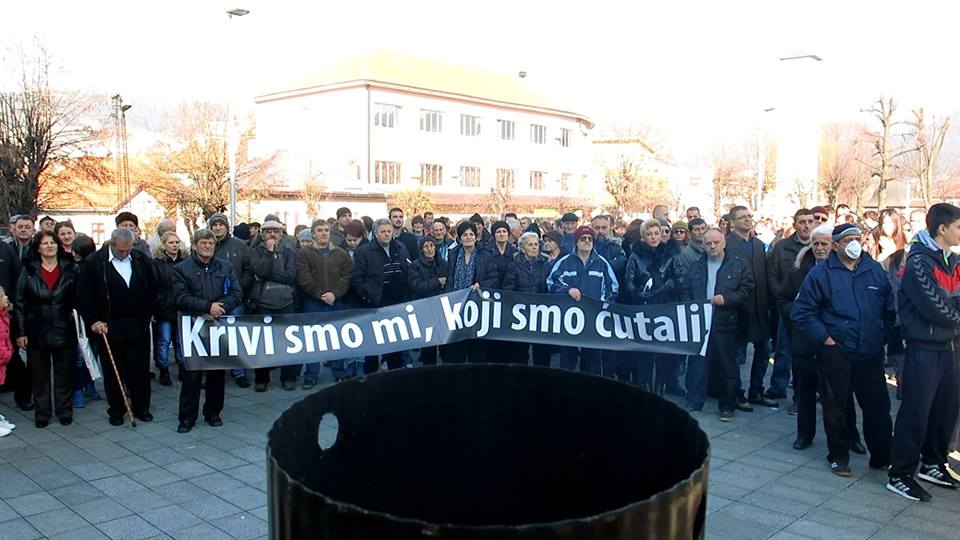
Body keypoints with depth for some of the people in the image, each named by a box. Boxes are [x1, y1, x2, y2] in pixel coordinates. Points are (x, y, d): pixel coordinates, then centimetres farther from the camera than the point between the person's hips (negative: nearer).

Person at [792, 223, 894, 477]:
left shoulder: (875, 270, 6)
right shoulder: (821, 273, -5)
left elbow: (889, 306, 14)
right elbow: (801, 311, -5)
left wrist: (883, 332, 6)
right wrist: (823, 337, -9)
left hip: (871, 352, 3)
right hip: (835, 352, -3)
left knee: (878, 405, 9)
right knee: (835, 407, 6)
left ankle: (882, 456, 24)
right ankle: (838, 456, 20)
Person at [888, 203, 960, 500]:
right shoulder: (919, 262, -14)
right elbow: (936, 309, -18)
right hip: (924, 349, -8)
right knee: (915, 412, -3)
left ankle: (932, 464, 33)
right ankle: (900, 475, 7)